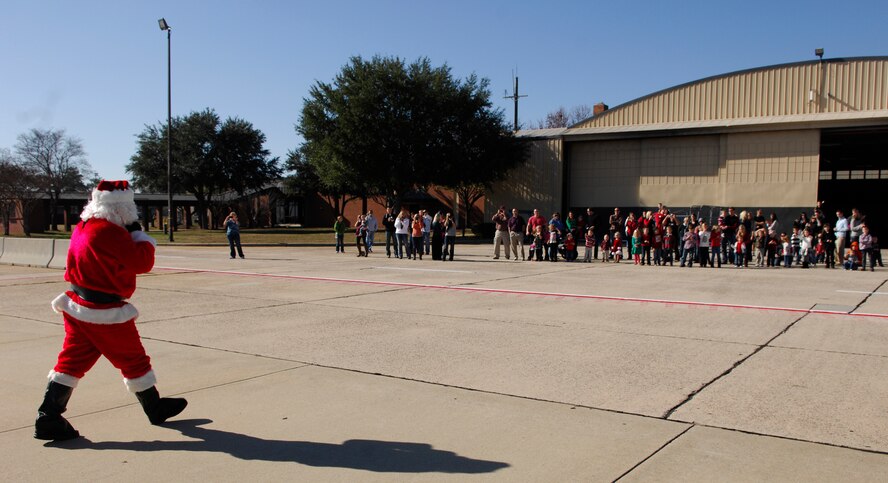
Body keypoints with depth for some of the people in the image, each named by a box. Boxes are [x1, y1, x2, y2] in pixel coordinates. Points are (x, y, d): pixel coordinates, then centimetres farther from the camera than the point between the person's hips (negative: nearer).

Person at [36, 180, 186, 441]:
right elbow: (143, 262, -20)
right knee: (133, 360, 7)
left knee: (72, 361, 11)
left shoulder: (83, 227, 9)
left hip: (77, 306, 8)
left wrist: (130, 233, 4)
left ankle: (47, 418, 9)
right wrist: (138, 233, -7)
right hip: (104, 312, -8)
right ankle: (156, 409, 22)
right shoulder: (110, 233, -21)